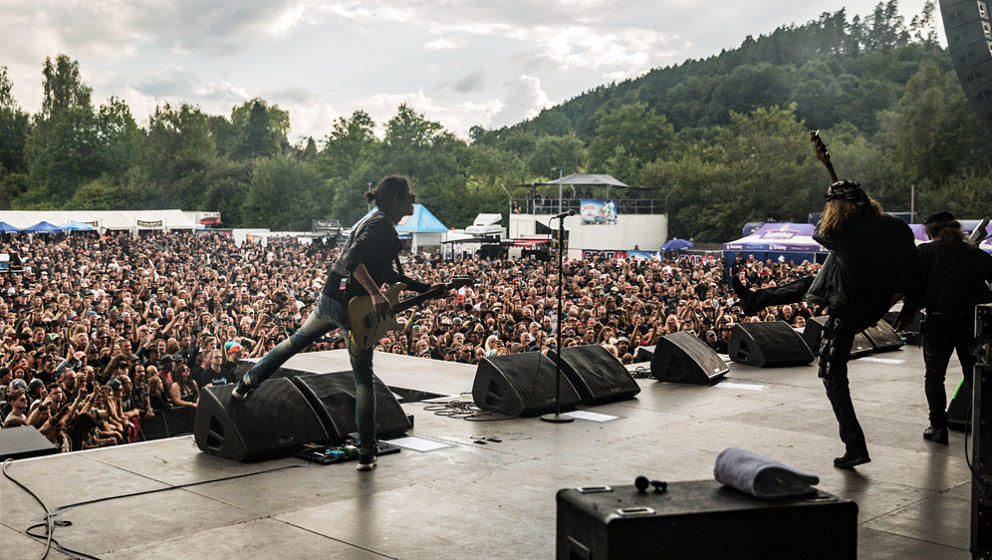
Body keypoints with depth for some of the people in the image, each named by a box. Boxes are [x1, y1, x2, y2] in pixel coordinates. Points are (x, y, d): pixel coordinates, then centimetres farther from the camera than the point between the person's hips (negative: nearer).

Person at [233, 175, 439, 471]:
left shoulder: (375, 222, 17)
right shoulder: (382, 225, -15)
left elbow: (382, 270, 24)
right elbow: (353, 260, -28)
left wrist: (422, 288, 22)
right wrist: (376, 294, -35)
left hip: (329, 299, 9)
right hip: (353, 307, -9)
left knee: (296, 341, 28)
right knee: (363, 379, -1)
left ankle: (247, 383, 39)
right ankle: (366, 453, 2)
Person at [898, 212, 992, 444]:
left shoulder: (925, 252, 0)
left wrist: (906, 316, -2)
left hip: (940, 319, -3)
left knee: (934, 375, 8)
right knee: (973, 374, 13)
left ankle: (938, 427, 4)